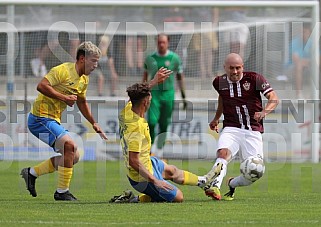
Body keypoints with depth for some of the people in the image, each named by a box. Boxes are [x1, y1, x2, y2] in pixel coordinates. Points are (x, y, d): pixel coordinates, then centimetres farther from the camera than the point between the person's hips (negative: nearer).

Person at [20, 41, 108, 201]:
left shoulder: (84, 80, 13)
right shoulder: (63, 70, -16)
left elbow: (82, 102, 29)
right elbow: (41, 86, -27)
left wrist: (93, 123, 25)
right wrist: (64, 97, -24)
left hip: (54, 121, 10)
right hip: (41, 117, -10)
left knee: (74, 157, 8)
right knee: (70, 145, -24)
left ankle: (32, 173, 18)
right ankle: (62, 192, -14)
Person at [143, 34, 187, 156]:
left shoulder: (174, 58, 0)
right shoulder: (150, 58, 3)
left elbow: (180, 77, 6)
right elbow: (145, 76, 14)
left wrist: (183, 96, 5)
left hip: (168, 94, 0)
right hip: (154, 92, 0)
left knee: (164, 124, 6)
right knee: (152, 122, -12)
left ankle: (160, 148, 19)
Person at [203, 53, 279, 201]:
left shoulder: (254, 79, -4)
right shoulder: (219, 82, 8)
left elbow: (274, 98, -13)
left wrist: (264, 112, -32)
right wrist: (216, 118, 33)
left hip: (253, 132, -1)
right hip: (231, 129, 1)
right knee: (223, 153, -32)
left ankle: (232, 185, 20)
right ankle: (214, 185, -48)